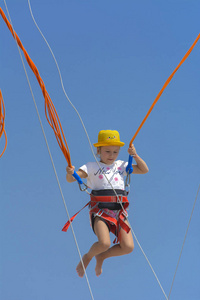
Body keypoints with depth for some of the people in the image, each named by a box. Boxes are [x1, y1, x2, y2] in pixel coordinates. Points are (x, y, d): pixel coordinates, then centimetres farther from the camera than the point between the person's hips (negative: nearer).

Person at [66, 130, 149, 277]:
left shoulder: (121, 165, 18)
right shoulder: (92, 167, 6)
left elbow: (144, 170, 23)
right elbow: (71, 178, -5)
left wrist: (135, 155, 9)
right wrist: (70, 173, -29)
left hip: (119, 210, 4)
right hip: (100, 210, -4)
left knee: (128, 247, -10)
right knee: (104, 243, -26)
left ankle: (101, 257, 20)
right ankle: (87, 257, 11)